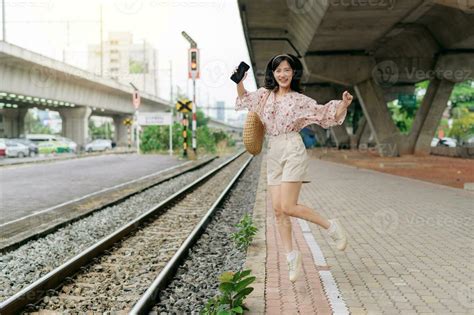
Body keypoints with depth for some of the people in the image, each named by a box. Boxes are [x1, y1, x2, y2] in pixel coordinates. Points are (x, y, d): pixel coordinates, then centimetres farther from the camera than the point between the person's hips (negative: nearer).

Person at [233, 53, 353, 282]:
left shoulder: (300, 100, 0)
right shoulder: (264, 94, 12)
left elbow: (328, 114, 3)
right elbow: (244, 98, 29)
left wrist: (344, 105, -15)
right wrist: (239, 82, 12)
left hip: (293, 151, -5)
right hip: (273, 154, 5)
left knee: (288, 206, -14)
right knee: (277, 209, 1)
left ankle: (331, 226, 5)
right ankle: (291, 255, 12)